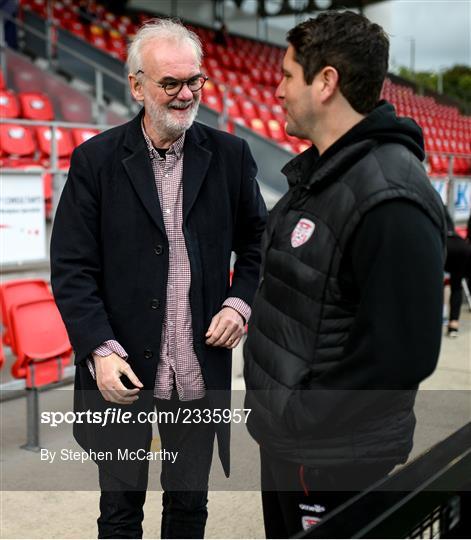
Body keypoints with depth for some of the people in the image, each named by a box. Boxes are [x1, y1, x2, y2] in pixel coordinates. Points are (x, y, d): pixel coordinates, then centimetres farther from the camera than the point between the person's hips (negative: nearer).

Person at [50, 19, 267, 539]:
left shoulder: (230, 155, 0)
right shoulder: (96, 159, -5)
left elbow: (257, 242, 11)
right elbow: (72, 269, -7)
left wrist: (241, 301, -6)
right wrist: (101, 350, -17)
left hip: (199, 372, 2)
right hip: (121, 371, -1)